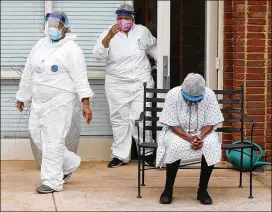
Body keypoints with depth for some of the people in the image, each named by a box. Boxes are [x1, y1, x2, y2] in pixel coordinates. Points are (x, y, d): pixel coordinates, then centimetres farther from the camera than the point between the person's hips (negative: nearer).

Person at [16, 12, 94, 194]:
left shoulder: (71, 49, -9)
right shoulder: (40, 45, 12)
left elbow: (80, 78, -16)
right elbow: (28, 73, 18)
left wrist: (86, 104, -23)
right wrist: (22, 96, 22)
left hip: (60, 102, -8)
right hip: (39, 102, 8)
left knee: (53, 141, -7)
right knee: (38, 136, 13)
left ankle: (53, 182, 3)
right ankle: (70, 163, 30)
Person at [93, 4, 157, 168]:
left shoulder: (143, 31, 4)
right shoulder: (109, 34, -3)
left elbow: (153, 48, 22)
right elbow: (98, 55, -17)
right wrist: (109, 36, -29)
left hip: (142, 83, 0)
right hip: (117, 85, 0)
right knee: (119, 120, 4)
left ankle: (148, 152, 12)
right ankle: (120, 155, 10)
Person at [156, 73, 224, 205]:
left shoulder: (209, 95, -15)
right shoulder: (173, 95, -20)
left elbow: (210, 123, -10)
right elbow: (172, 125, -18)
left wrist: (200, 137, -30)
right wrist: (189, 138, -32)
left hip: (203, 132, 2)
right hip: (177, 132, -1)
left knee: (211, 146, -31)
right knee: (175, 146, -36)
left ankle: (202, 189, -16)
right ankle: (168, 188, -17)